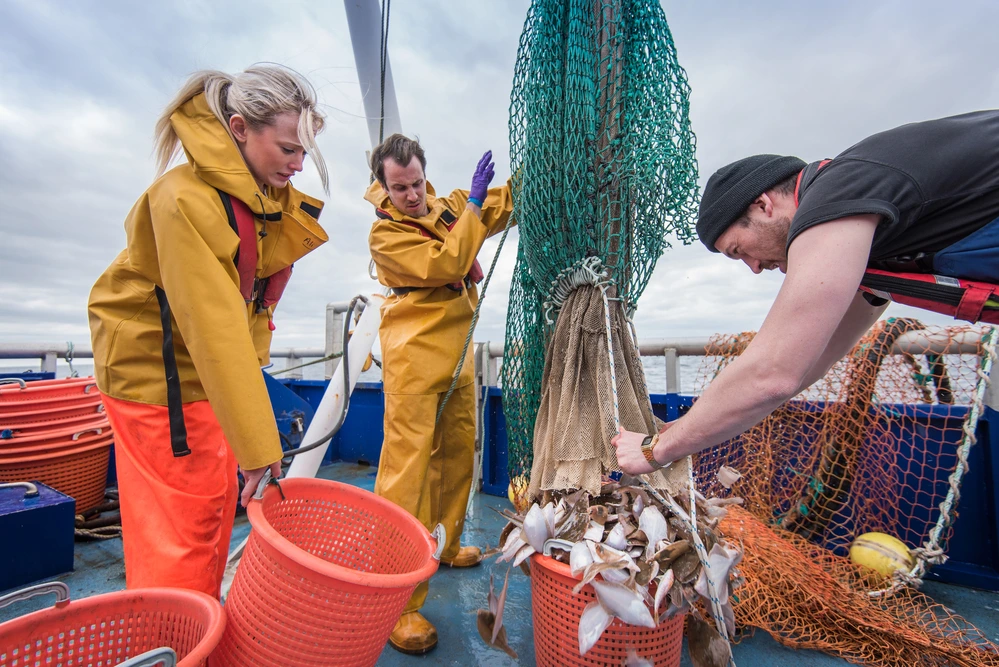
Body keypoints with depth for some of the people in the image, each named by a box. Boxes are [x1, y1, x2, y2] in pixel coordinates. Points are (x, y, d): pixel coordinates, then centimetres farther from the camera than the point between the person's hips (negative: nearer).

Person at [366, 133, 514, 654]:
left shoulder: (447, 206, 14)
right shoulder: (385, 232, -6)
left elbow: (506, 202, 20)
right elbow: (445, 264, -18)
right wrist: (473, 204, -12)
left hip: (457, 353, 7)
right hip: (414, 357, -7)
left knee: (457, 454, 16)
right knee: (407, 467, -8)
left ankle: (444, 547, 38)